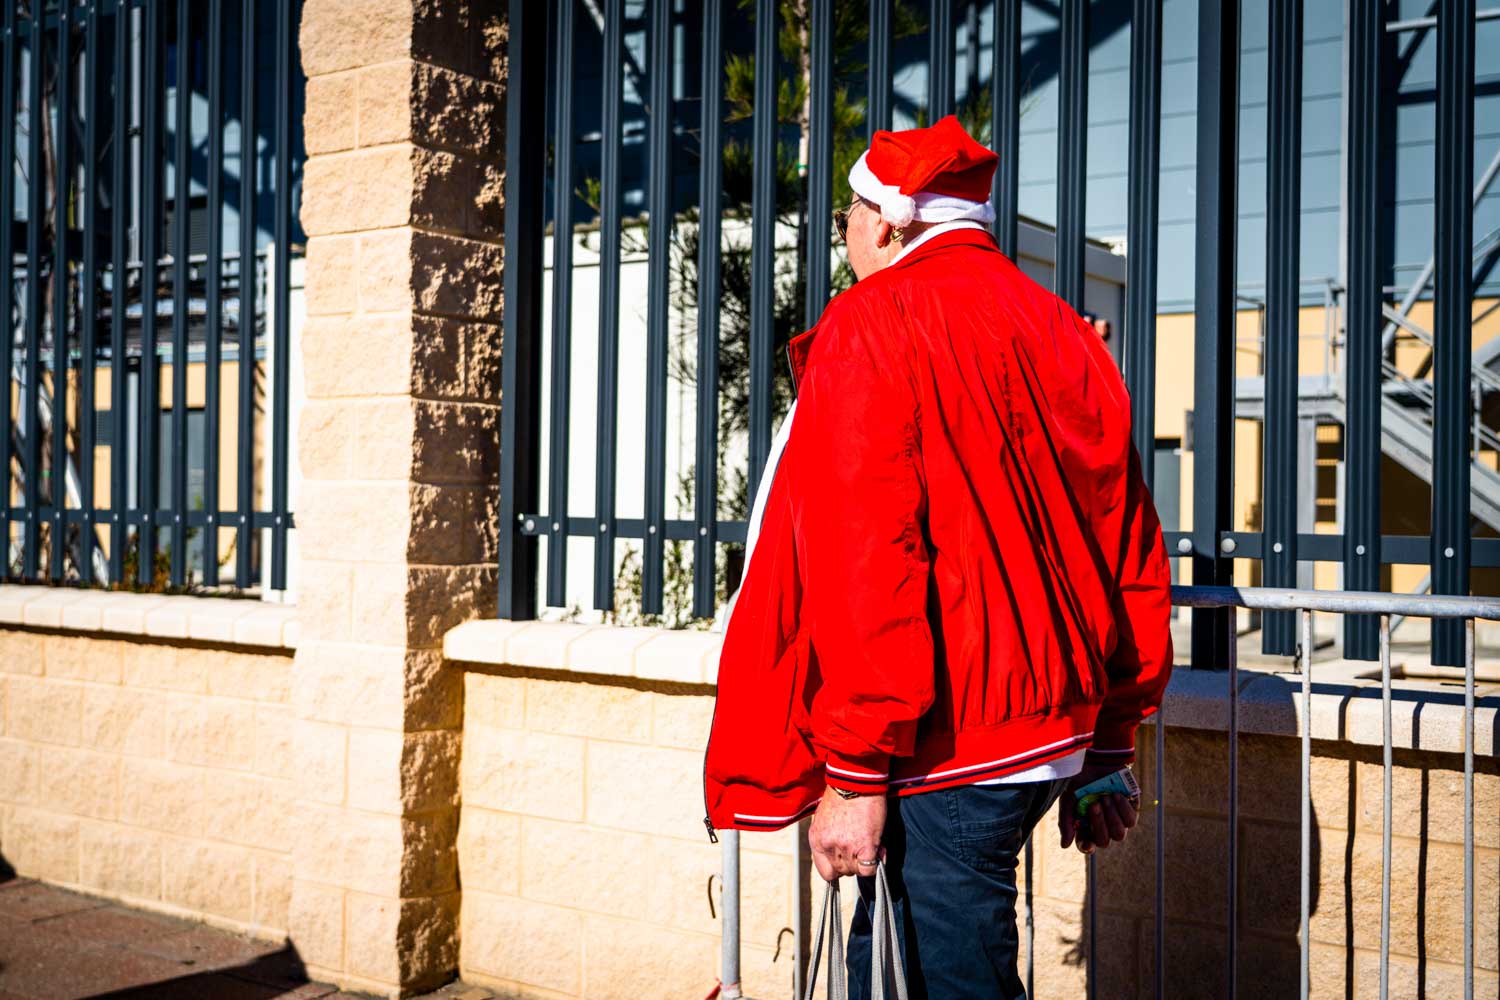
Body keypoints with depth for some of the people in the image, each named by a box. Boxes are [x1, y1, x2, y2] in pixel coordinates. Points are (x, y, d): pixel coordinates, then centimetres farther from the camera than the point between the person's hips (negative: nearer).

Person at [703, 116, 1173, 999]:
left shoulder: (872, 323, -9)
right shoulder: (1063, 334, 12)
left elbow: (864, 560, -18)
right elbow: (1131, 559, 13)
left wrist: (854, 775, -15)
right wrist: (1103, 753, 19)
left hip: (944, 753, -8)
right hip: (1051, 734, 8)